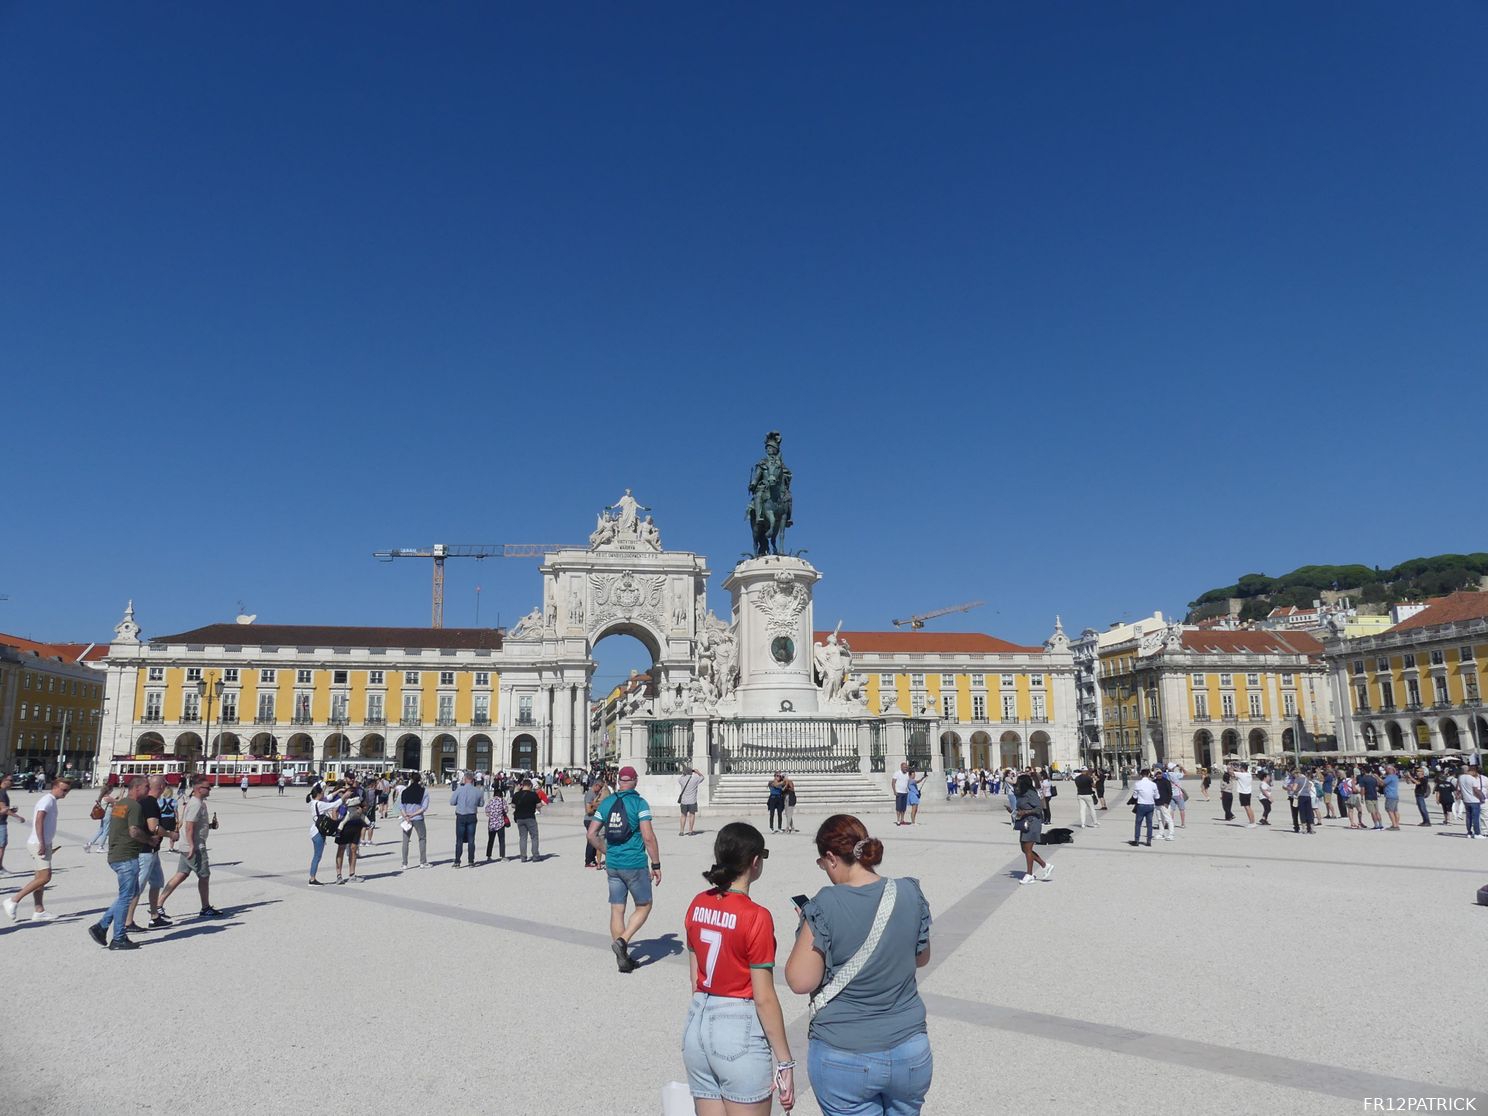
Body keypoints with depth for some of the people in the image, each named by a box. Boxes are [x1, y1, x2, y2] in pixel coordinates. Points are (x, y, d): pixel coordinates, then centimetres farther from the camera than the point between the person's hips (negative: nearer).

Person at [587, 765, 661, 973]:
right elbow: (648, 836, -16)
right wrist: (656, 865, -9)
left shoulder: (606, 803, 5)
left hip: (613, 865, 5)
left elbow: (591, 834, 6)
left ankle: (622, 958, 15)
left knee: (617, 910, 11)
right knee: (644, 906, 11)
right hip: (635, 865, -5)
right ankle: (622, 941, -7)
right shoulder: (639, 803, -10)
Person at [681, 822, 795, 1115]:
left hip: (697, 1025, 7)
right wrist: (784, 1062, -7)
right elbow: (764, 998, -15)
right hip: (741, 1029, -6)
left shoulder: (698, 904, 2)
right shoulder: (756, 917, -17)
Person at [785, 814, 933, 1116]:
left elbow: (801, 981, -15)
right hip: (910, 1055, 4)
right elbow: (921, 958, 8)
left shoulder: (825, 907, -19)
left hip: (844, 1060, -3)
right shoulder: (910, 894, -6)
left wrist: (808, 927, -2)